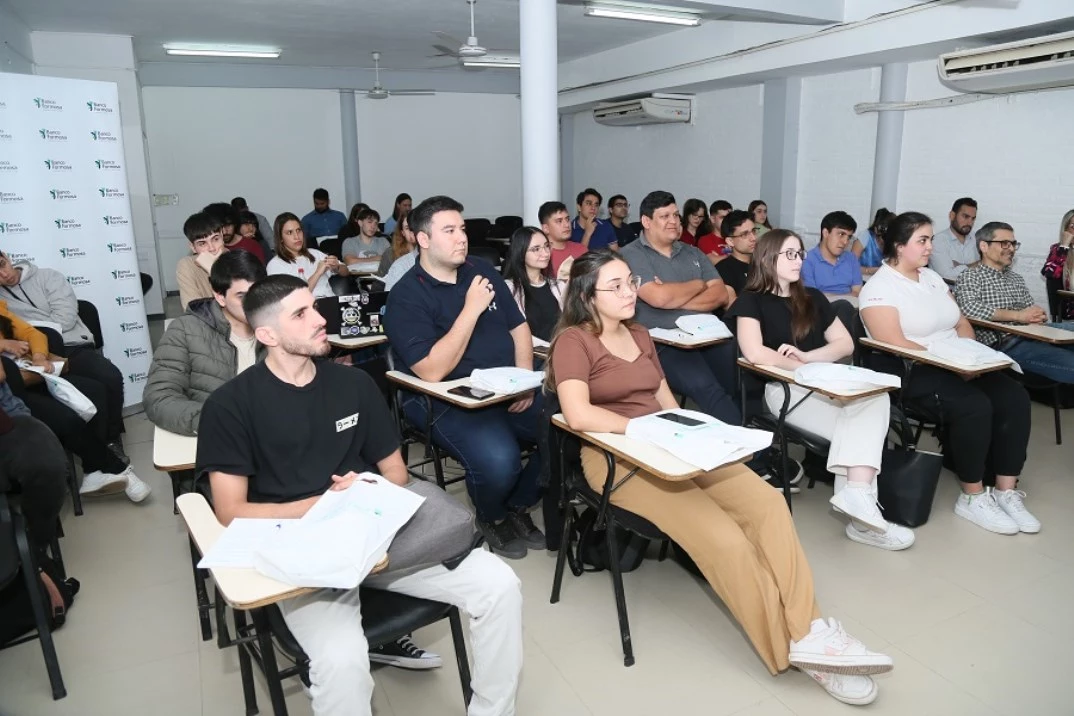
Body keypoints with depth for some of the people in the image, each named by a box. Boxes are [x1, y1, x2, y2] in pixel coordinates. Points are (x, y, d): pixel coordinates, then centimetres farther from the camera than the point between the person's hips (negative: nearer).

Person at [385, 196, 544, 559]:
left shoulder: (483, 270, 9)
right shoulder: (406, 295, -10)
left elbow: (519, 327, 15)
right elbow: (432, 372, -21)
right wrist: (471, 309, -20)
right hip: (445, 401, -6)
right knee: (498, 459, -32)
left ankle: (517, 506, 12)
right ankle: (492, 518, 5)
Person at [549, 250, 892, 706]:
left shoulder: (639, 335, 19)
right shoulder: (573, 342, -6)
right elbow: (578, 415, -20)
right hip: (617, 458, -7)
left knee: (767, 503, -16)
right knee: (725, 539, -24)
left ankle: (806, 630, -11)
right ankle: (790, 647, -6)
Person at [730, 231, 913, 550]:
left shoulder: (813, 298, 21)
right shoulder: (751, 300, 2)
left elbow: (845, 343, 14)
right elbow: (755, 353, -14)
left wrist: (807, 358, -5)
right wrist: (806, 368, -8)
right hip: (785, 388, -5)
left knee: (877, 396, -28)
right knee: (861, 428, -26)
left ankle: (857, 494, -34)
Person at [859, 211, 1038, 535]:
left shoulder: (931, 277, 16)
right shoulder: (879, 287, -10)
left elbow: (961, 322, 17)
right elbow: (895, 345, -20)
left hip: (952, 366, 8)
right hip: (909, 373, -8)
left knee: (1014, 397, -12)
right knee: (974, 405, -29)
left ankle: (1006, 492, -5)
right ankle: (973, 497, -11)